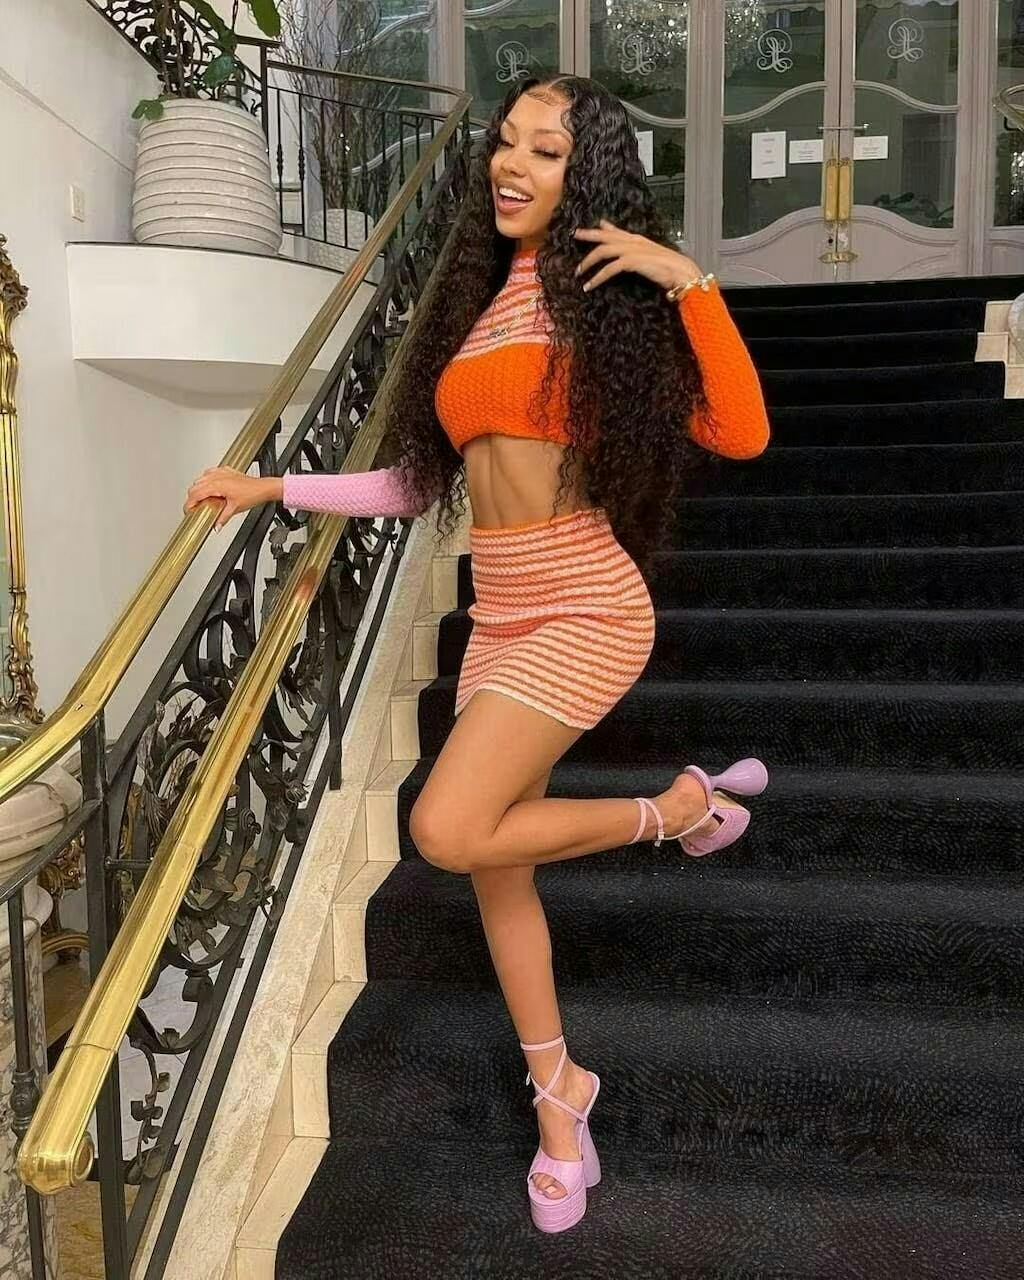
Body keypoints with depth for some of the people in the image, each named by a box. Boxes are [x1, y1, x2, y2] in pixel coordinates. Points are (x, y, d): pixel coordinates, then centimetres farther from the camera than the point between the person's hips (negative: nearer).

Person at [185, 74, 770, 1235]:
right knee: (493, 858, 9)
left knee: (450, 831, -20)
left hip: (583, 611, -6)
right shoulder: (475, 302, 15)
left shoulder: (603, 295, -3)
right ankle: (557, 1091, 31)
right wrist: (273, 489, 16)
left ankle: (678, 807, 4)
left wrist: (687, 279, -17)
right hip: (500, 616, 7)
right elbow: (421, 482, 15)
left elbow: (741, 434, -14)